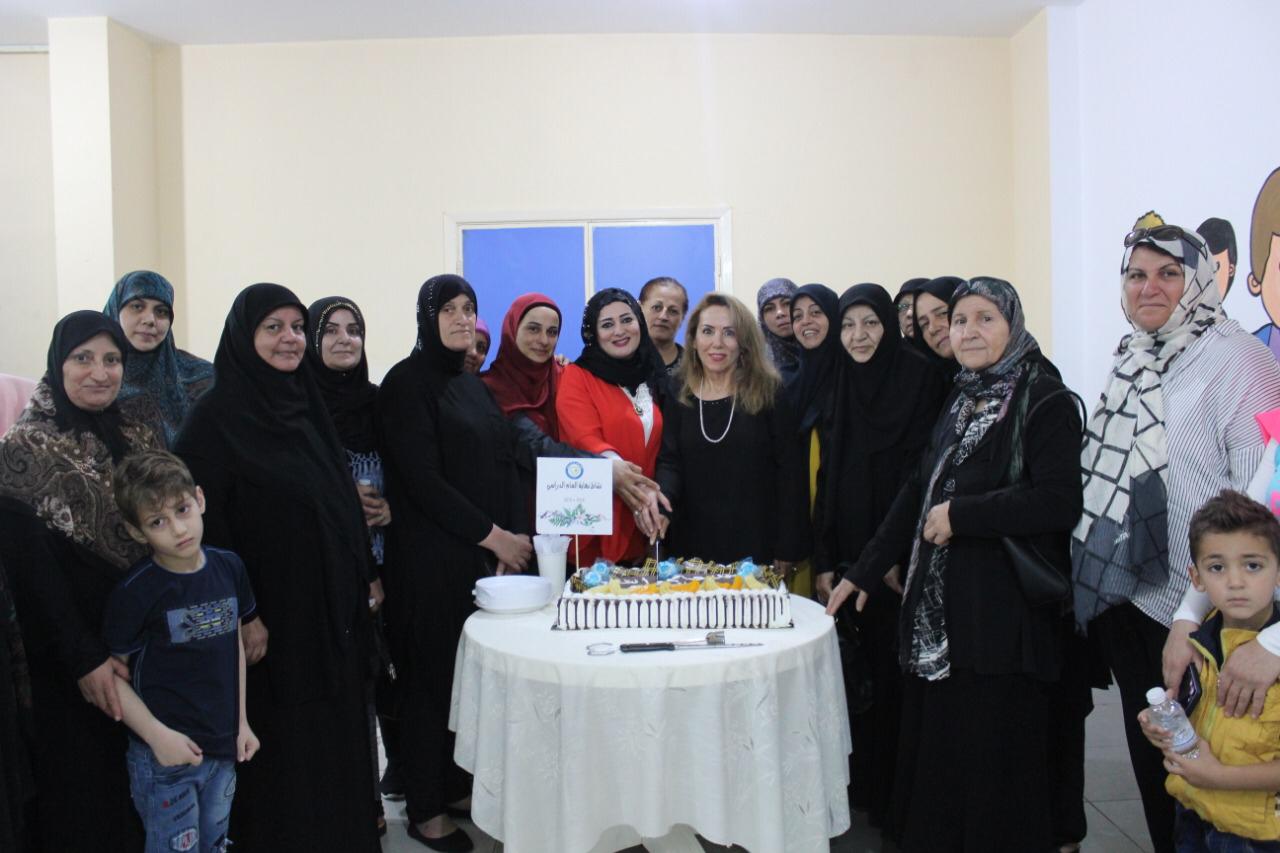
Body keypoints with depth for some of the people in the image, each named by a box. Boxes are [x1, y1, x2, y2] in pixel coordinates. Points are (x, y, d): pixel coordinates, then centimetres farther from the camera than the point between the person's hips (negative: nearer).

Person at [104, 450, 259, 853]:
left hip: (224, 747, 5)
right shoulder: (135, 592, -17)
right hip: (165, 757, -5)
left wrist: (241, 722, 9)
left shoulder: (229, 567, -2)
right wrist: (156, 735, -19)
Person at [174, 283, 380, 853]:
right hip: (273, 617, -7)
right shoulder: (217, 416, -12)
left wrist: (363, 578, 13)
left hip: (333, 611, 7)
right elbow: (205, 522, -16)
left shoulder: (306, 405, 10)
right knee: (280, 749, 5)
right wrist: (241, 614, -19)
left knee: (337, 736, 16)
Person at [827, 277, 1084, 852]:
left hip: (1003, 608, -7)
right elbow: (917, 491, 17)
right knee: (933, 749, 12)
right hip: (941, 608, 7)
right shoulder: (959, 401, 16)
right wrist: (864, 570, 15)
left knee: (992, 760, 1)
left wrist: (959, 514, -14)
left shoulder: (1044, 400, -7)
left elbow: (1059, 502, -20)